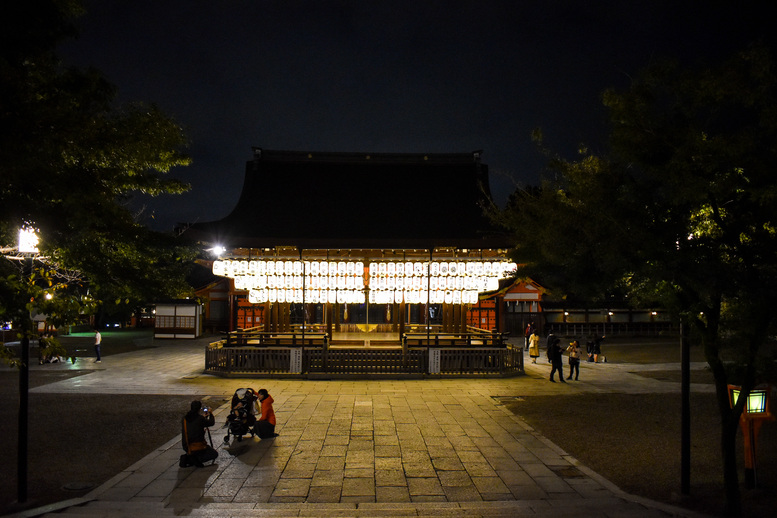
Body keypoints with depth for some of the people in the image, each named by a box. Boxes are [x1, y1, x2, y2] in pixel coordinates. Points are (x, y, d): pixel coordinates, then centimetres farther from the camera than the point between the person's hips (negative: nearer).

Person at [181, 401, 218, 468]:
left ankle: (187, 457, 7)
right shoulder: (200, 419, -16)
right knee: (215, 454, 11)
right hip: (198, 447, -6)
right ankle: (197, 459, -8)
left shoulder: (184, 419, 1)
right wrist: (210, 413, 18)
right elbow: (212, 423, 1)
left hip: (186, 447, 6)